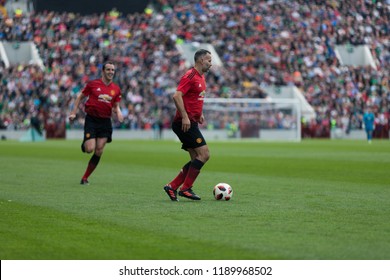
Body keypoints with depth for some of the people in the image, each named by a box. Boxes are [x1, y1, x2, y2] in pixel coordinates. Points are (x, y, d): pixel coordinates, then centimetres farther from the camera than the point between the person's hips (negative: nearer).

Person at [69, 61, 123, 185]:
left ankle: (85, 178, 6)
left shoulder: (116, 89, 8)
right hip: (91, 120, -3)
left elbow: (116, 106, 17)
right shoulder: (93, 84, -2)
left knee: (99, 151, -5)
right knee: (89, 149, -15)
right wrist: (73, 113, 0)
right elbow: (80, 97, 7)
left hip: (105, 122, 3)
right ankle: (84, 144, 24)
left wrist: (118, 112, -6)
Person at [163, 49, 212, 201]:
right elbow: (177, 96, -23)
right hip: (185, 123, -10)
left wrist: (199, 113, 21)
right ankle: (186, 188, -9)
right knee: (204, 154, -13)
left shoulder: (201, 77, 17)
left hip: (192, 123, 10)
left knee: (197, 159, 9)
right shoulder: (190, 76, -13)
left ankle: (172, 187, 11)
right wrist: (185, 117, -27)